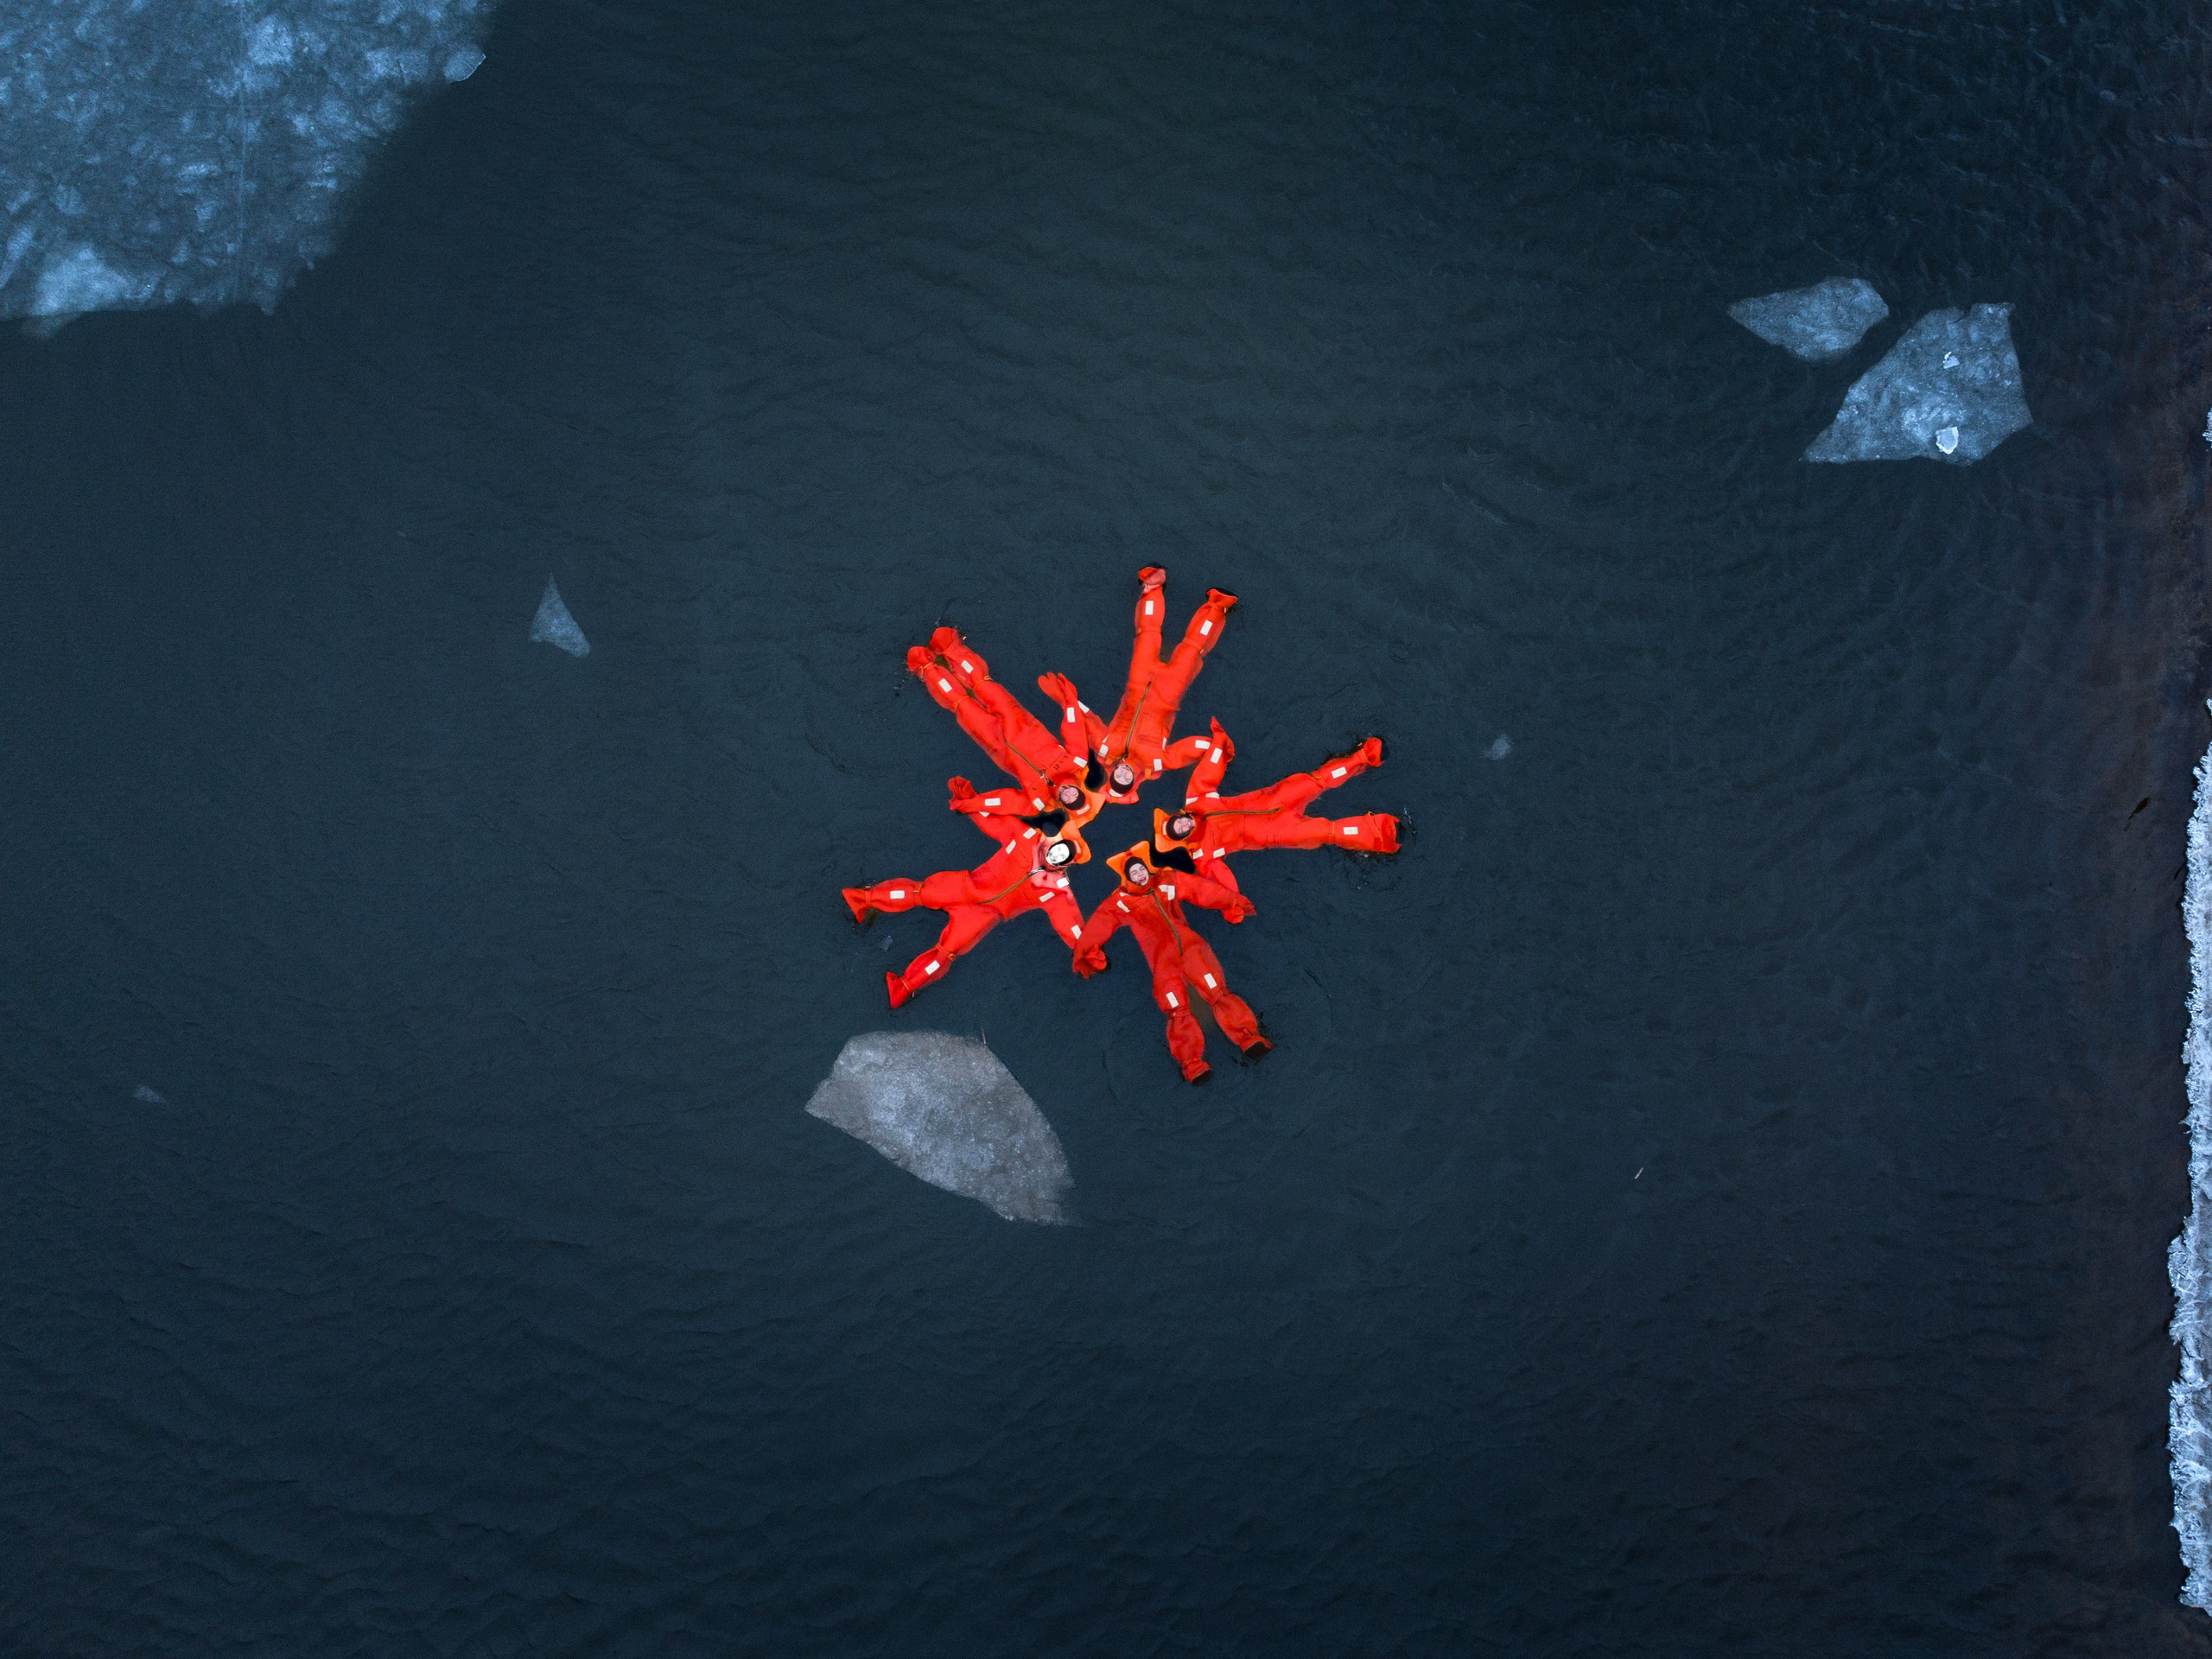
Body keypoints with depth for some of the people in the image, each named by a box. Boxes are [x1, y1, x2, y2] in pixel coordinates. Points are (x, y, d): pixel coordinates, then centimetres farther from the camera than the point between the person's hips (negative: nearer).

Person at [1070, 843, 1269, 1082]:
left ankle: (1249, 1038, -23)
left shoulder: (1169, 881, 19)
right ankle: (1192, 1064, -26)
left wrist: (1233, 902, 24)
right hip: (1162, 959, -1)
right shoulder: (1121, 901, 15)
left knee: (1218, 992, -16)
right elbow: (1098, 926, 15)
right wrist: (1084, 953, 9)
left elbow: (1203, 890, 22)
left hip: (1189, 946, 1)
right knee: (1177, 1010, -16)